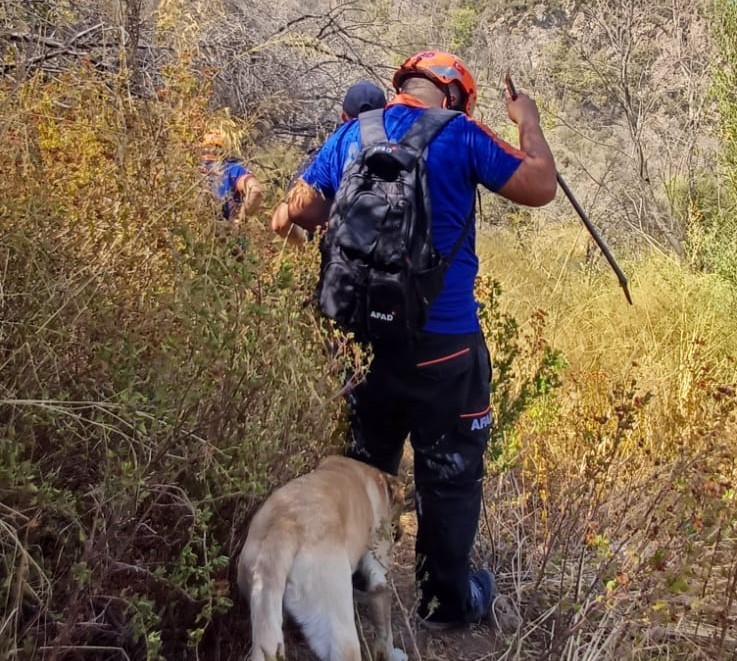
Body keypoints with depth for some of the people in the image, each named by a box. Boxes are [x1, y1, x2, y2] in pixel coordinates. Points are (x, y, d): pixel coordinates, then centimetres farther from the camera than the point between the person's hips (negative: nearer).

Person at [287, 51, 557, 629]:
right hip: (442, 339, -5)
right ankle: (448, 600, 19)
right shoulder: (459, 136, -7)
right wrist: (529, 122, 11)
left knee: (364, 465, 20)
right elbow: (541, 188, -5)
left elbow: (301, 212, 11)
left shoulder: (350, 135, 7)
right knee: (449, 472, 9)